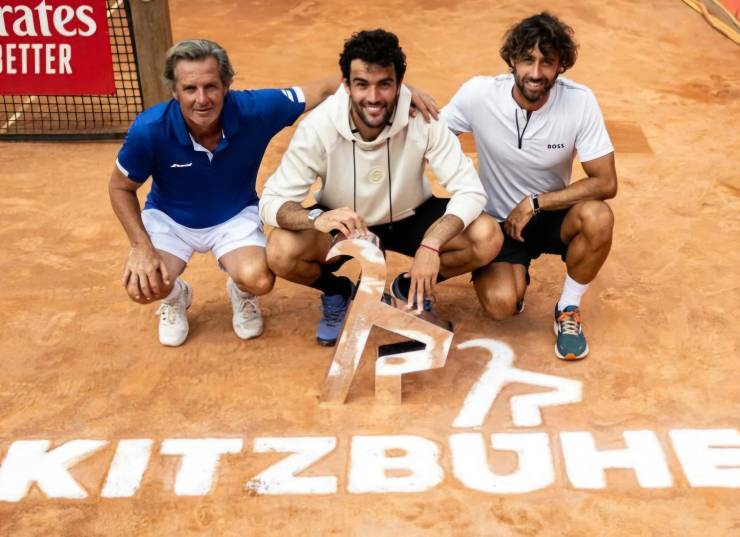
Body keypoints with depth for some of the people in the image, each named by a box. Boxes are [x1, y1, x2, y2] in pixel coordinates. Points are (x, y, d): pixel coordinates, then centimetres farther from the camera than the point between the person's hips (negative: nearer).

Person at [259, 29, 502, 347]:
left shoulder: (422, 119, -26)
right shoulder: (318, 127, -27)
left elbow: (470, 190, -26)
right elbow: (271, 201, -25)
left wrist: (430, 245, -43)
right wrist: (316, 218, -48)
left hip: (410, 218, 1)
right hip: (343, 224, -1)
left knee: (487, 237, -23)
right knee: (281, 252, -30)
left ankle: (410, 288, 6)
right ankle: (337, 291, 7)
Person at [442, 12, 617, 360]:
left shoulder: (580, 101, -18)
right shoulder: (479, 94, -19)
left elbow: (606, 182, -17)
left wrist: (535, 203, -23)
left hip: (552, 215, 1)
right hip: (498, 221, -1)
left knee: (597, 218, -33)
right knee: (501, 303, -27)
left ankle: (568, 310, -4)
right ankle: (515, 275, 15)